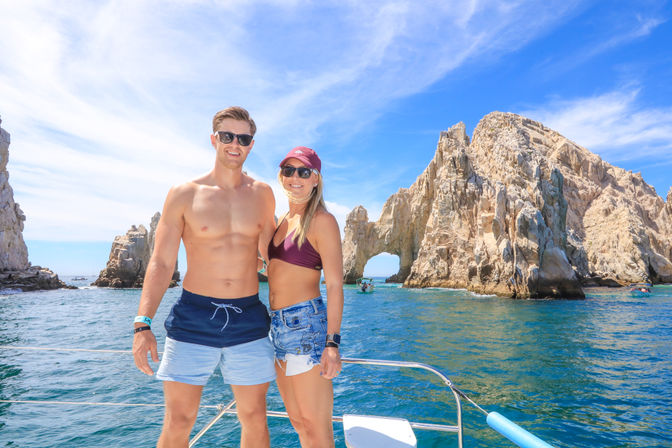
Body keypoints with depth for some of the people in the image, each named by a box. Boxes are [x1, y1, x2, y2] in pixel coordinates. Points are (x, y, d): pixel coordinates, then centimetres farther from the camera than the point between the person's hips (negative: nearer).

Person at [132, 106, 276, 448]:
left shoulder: (262, 194, 8)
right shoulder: (184, 195, 0)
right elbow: (161, 263, -1)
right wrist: (142, 324, -10)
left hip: (249, 321, 2)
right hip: (193, 320, -2)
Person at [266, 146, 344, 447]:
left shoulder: (321, 221, -9)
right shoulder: (284, 220, 14)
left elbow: (334, 285, -14)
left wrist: (332, 343, -18)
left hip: (306, 324, -8)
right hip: (278, 326, 8)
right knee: (297, 420, 19)